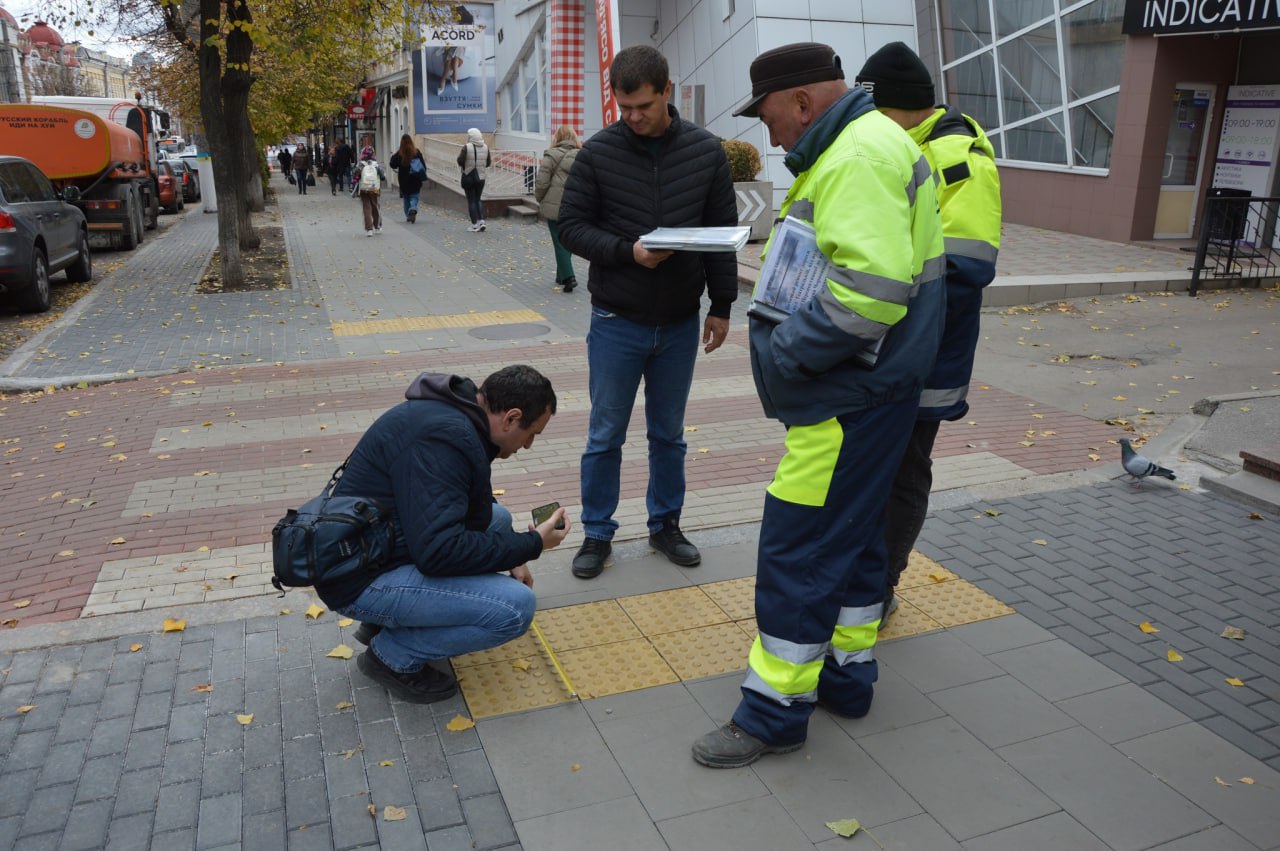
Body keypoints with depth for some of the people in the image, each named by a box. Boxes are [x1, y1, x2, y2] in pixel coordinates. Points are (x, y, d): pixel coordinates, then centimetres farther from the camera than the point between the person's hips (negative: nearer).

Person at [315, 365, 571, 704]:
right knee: (515, 606, -18)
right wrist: (531, 544, -17)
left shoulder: (454, 413, 6)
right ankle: (392, 655, 2)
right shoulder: (443, 436, -26)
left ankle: (385, 620, 15)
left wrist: (511, 557, 14)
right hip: (363, 580, -10)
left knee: (497, 519, 16)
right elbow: (438, 552, -29)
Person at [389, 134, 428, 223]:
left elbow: (393, 165, -4)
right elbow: (423, 165, -2)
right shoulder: (417, 152, -5)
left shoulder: (399, 154, -9)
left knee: (406, 198, 15)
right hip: (415, 181, 0)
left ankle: (408, 216, 16)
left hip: (404, 181, 0)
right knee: (414, 196, 6)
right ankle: (413, 209, -23)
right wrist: (423, 178, 7)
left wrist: (393, 157, 14)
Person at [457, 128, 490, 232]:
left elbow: (460, 162, -15)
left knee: (471, 201, 3)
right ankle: (481, 220, 4)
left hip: (468, 177, -4)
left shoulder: (466, 147, -13)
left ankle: (474, 225, 3)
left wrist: (459, 155, 5)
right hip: (481, 177, 4)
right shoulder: (485, 147, 0)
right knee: (478, 199, 17)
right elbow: (488, 163, 5)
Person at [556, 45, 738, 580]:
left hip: (680, 324, 2)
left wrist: (721, 305, 2)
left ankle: (665, 525, 30)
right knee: (605, 436, 6)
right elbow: (571, 226, -4)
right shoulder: (599, 151, -6)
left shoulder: (706, 152, -1)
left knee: (669, 434, 14)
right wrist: (626, 250, -21)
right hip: (617, 322, -2)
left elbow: (723, 232, 4)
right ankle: (597, 534, 21)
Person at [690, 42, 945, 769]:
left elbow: (873, 289, -29)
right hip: (864, 390, 11)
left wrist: (786, 351, -21)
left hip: (849, 400, -11)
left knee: (798, 551, -3)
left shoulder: (860, 156, -19)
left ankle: (774, 713, 10)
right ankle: (847, 674, 34)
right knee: (853, 535, 19)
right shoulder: (854, 147, 15)